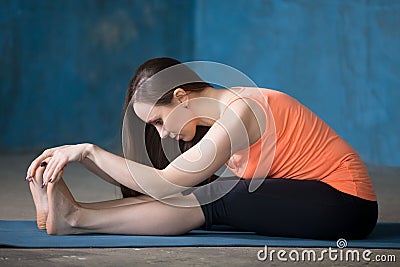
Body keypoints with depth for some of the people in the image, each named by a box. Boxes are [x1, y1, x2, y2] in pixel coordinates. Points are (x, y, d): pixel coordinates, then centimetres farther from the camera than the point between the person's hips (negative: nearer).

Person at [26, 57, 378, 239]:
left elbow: (163, 183, -25)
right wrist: (80, 158, -5)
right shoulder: (215, 116, 7)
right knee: (191, 194, -6)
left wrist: (89, 151, -21)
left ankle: (76, 219, -20)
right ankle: (73, 212, -12)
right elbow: (163, 186, 3)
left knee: (213, 201, -21)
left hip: (344, 204, -9)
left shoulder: (241, 111, -21)